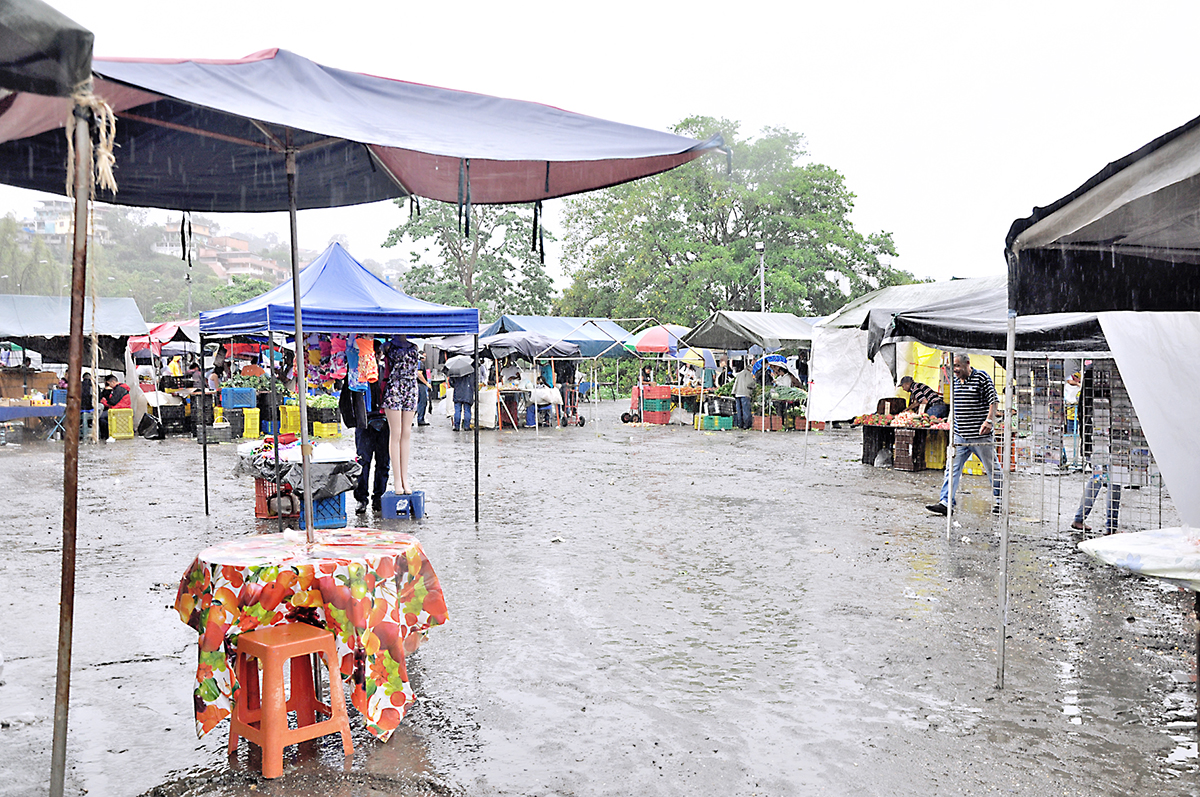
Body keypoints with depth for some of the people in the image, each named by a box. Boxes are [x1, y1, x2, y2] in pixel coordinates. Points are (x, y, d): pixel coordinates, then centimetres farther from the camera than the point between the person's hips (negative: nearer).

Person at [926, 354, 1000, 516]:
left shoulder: (981, 378, -8)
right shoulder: (953, 381, 10)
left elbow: (994, 401, -8)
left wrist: (989, 421, -19)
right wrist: (953, 424, 20)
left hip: (980, 435, -5)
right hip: (959, 435, 5)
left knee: (992, 469, 8)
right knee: (953, 468, -1)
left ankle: (1000, 501, 22)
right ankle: (946, 502, -1)